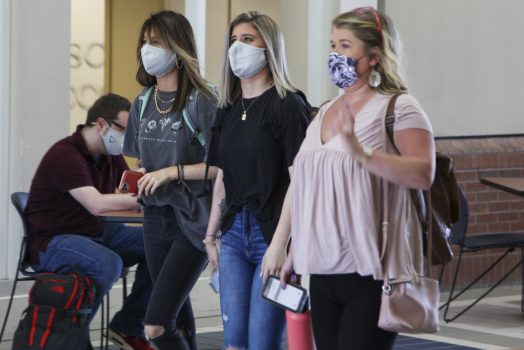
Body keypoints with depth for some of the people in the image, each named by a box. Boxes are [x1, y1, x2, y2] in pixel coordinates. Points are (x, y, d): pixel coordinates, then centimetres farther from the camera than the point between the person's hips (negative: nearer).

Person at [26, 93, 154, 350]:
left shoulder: (110, 154, 8)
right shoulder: (65, 155, -21)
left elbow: (132, 189, 11)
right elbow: (97, 204, -32)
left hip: (96, 233, 9)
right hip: (52, 242, -9)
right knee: (108, 263, -36)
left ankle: (128, 327, 1)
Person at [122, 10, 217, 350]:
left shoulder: (201, 101, -13)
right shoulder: (143, 103, 9)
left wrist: (174, 172, -20)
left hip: (193, 220, -7)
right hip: (156, 217, 7)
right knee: (178, 318, 13)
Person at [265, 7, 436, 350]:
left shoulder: (398, 108, -6)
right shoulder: (325, 112, 16)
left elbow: (423, 173, -19)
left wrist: (362, 153, -29)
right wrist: (295, 251, 18)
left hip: (371, 273, -7)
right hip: (323, 271, 7)